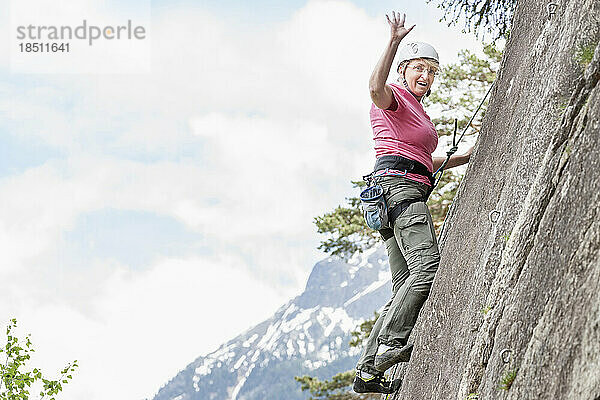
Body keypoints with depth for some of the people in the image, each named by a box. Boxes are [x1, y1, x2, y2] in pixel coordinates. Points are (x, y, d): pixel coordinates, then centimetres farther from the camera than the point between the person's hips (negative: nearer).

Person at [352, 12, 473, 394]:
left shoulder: (418, 111, 30)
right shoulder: (393, 97, 0)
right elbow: (376, 86, -26)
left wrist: (467, 157, 37)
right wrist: (394, 42, -34)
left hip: (413, 191, 10)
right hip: (397, 185, -10)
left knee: (408, 285, 2)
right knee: (429, 266, -25)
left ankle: (369, 371, -2)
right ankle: (390, 345, -29)